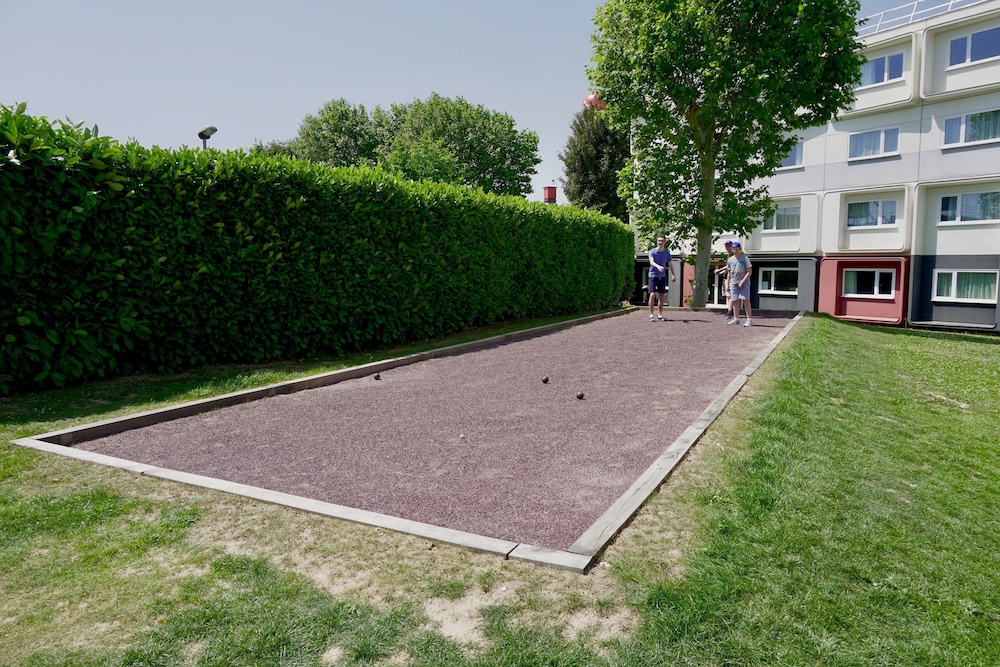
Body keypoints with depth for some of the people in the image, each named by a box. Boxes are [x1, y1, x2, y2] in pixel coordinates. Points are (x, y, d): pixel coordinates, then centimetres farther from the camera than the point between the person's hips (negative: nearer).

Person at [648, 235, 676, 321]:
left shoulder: (667, 252, 8)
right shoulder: (652, 251, -5)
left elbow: (670, 264, 16)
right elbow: (651, 262, -22)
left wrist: (673, 275, 12)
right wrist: (658, 266, -41)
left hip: (662, 276, 4)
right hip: (653, 275, -4)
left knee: (662, 296, 6)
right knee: (652, 294, -16)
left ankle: (660, 315, 17)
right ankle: (651, 315, -12)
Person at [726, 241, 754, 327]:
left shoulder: (745, 258, -6)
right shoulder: (730, 259, 9)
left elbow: (749, 272, -9)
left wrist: (742, 282, -16)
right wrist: (728, 284, 13)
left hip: (744, 282, -5)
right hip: (734, 283, 5)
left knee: (745, 299, -12)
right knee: (735, 300, 3)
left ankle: (749, 320, -11)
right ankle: (736, 319, 13)